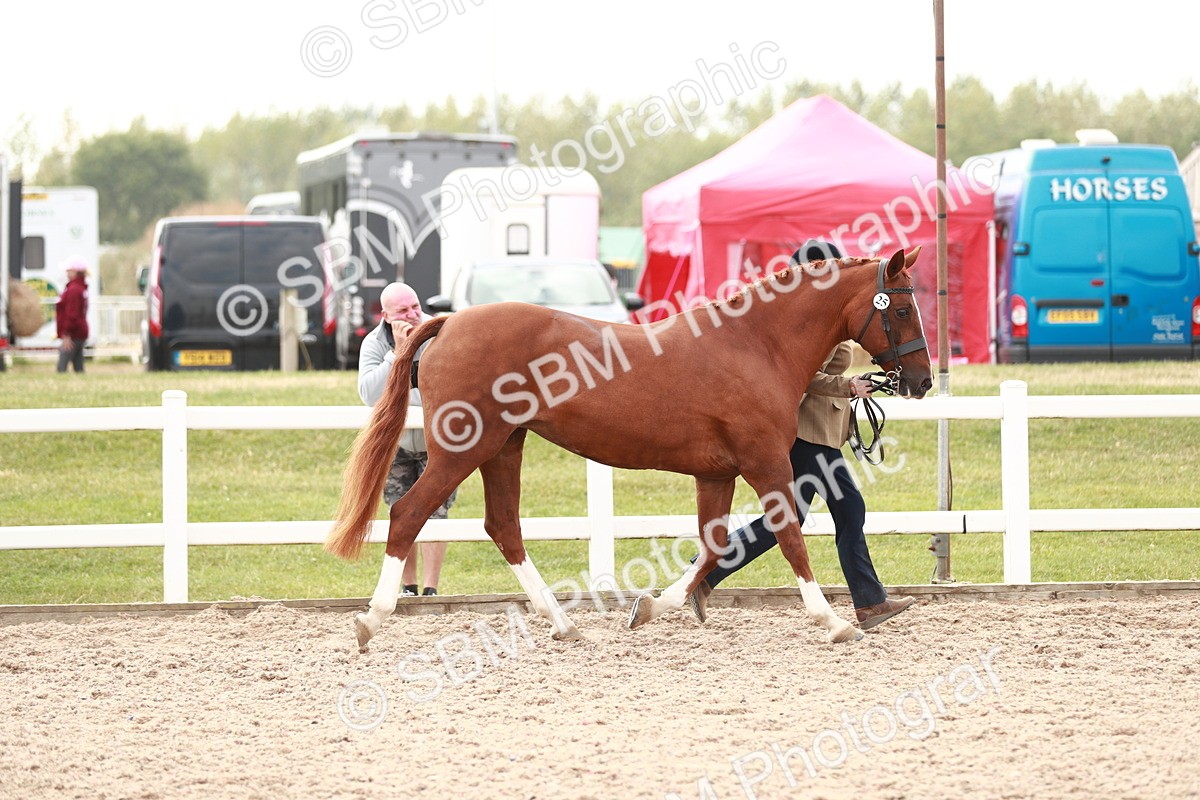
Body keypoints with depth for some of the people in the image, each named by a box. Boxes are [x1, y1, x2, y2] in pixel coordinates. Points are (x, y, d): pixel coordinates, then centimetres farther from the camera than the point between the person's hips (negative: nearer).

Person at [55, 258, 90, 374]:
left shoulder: (73, 290, -15)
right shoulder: (81, 288, 16)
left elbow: (72, 314, -21)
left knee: (62, 368, -13)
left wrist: (66, 335, -21)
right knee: (79, 368, 10)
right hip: (81, 333, 10)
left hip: (72, 335, -10)